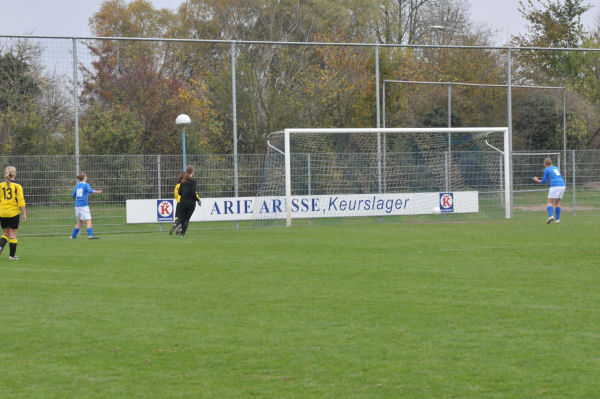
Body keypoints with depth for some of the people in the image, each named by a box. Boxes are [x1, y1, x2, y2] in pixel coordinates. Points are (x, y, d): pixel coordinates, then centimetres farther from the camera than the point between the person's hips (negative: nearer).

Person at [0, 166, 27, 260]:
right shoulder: (17, 186, -8)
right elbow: (21, 200, -11)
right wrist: (24, 214, -6)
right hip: (13, 213, -3)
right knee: (13, 234, 7)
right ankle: (12, 255, 10)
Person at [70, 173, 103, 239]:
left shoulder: (77, 186, 13)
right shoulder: (86, 185, -4)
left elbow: (73, 196, 18)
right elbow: (90, 191, -23)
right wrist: (97, 192, -26)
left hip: (77, 206, 7)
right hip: (84, 206, -7)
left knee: (80, 222, 17)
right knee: (88, 220, -11)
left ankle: (73, 236, 18)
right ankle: (90, 235, -25)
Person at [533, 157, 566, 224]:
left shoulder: (546, 170, 4)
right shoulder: (556, 168, 22)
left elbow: (543, 182, 8)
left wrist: (537, 180, 24)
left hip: (554, 186, -6)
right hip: (562, 186, 6)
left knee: (549, 202, -1)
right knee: (557, 203, 14)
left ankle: (551, 216, -23)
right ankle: (557, 219, 7)